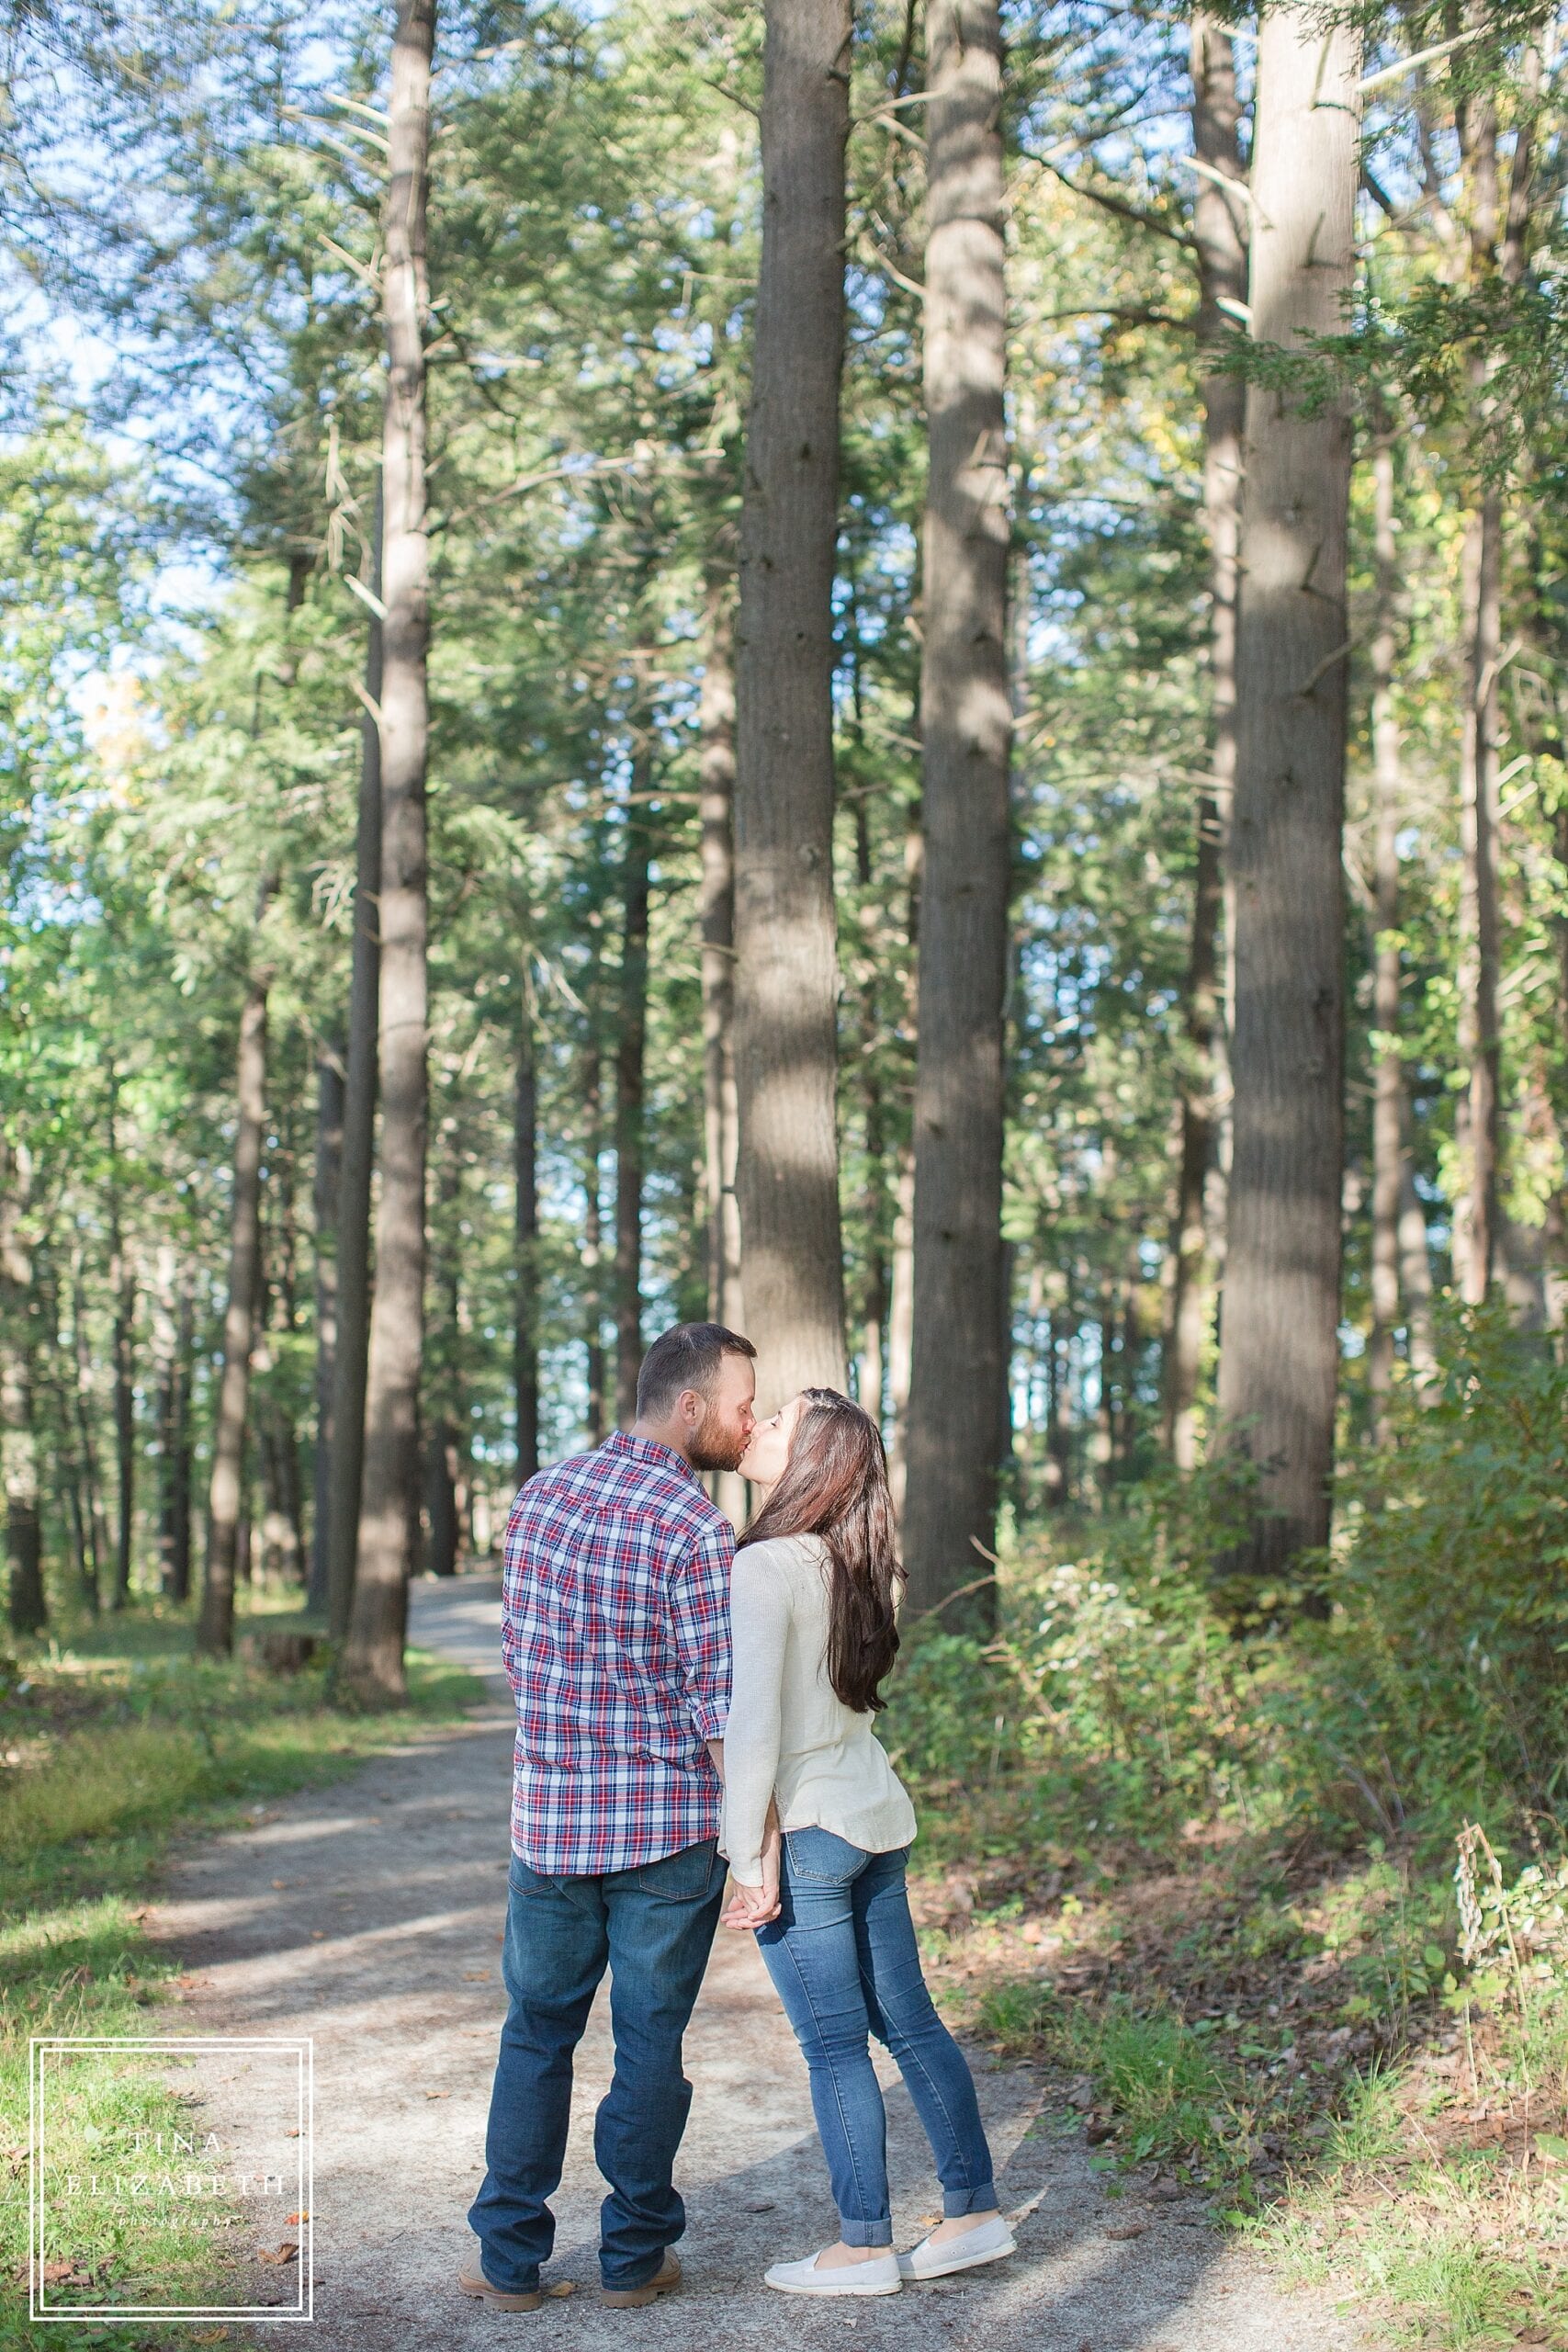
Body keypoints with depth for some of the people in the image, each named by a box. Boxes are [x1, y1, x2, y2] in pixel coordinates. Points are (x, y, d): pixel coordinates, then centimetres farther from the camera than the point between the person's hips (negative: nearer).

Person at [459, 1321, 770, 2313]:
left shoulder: (539, 1496, 4)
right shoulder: (697, 1528, -15)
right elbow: (722, 1708, -16)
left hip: (550, 1818, 5)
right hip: (669, 1828, -4)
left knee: (537, 2036, 13)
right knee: (650, 2044, 8)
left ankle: (511, 2258, 16)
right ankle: (636, 2255, 18)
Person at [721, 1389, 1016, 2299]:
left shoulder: (764, 1567, -17)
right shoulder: (855, 1565, 8)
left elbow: (752, 1723, -20)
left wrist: (747, 1865, -16)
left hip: (812, 1831, -8)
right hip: (881, 1816, 8)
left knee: (835, 2046, 3)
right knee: (908, 2019, 15)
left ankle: (864, 2247, 13)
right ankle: (976, 2213, 22)